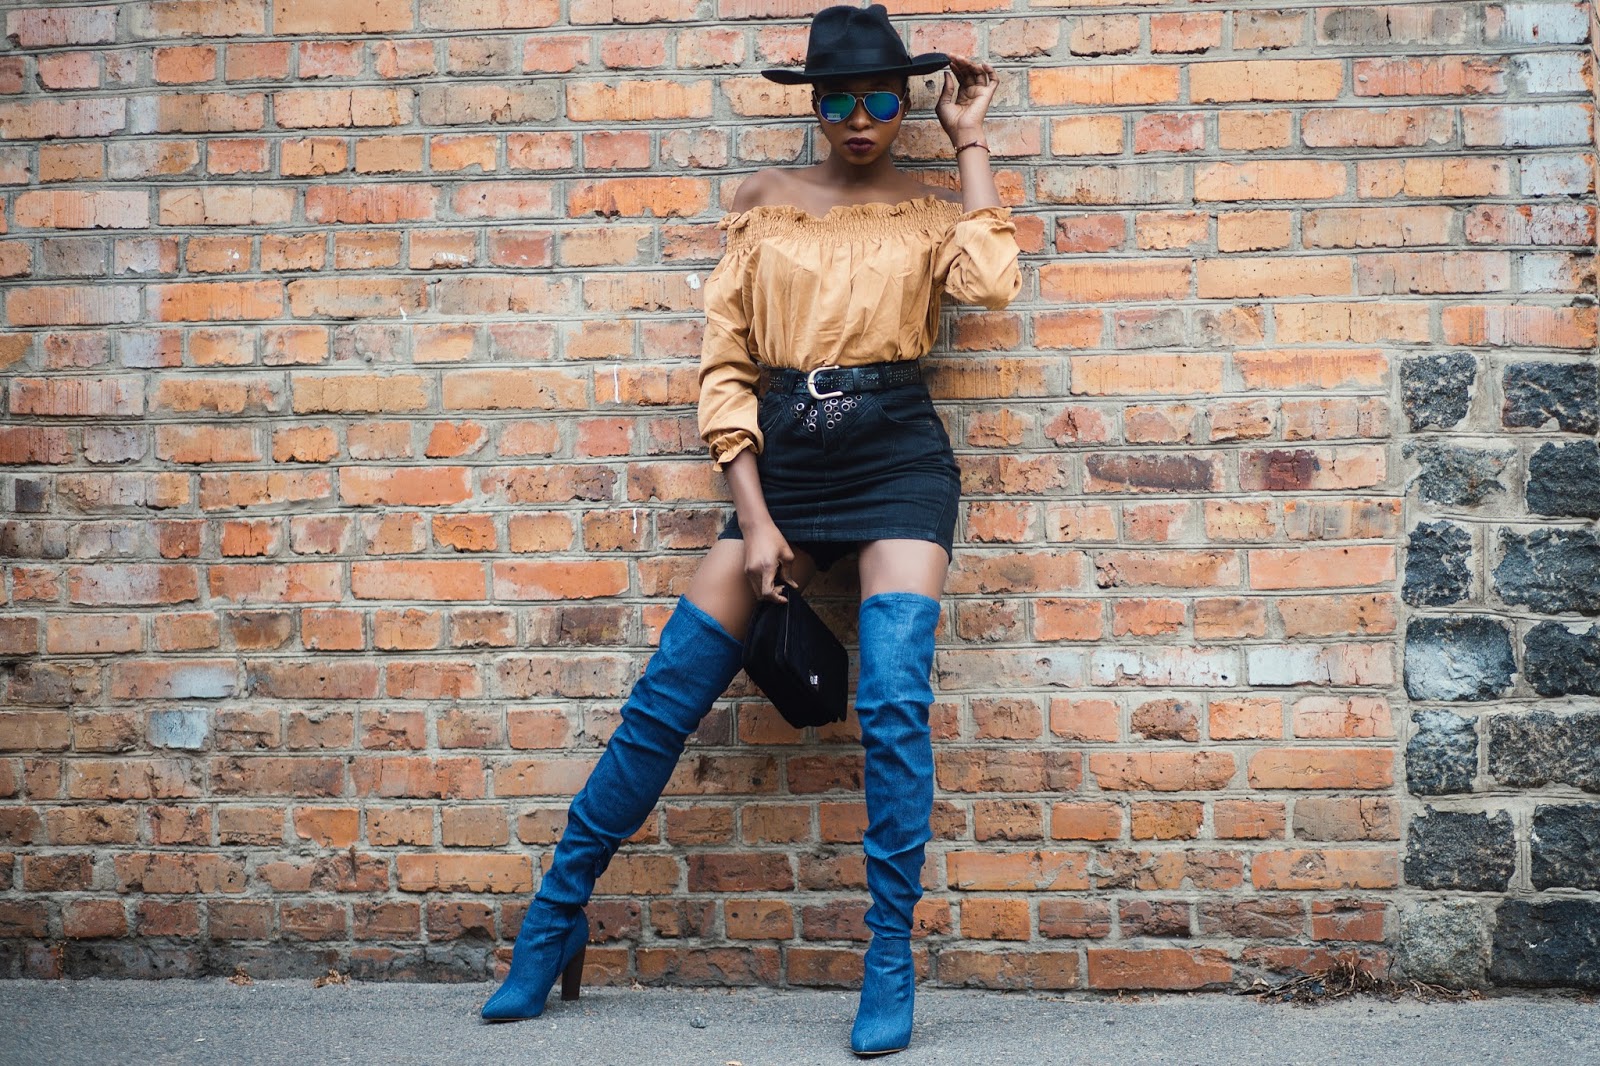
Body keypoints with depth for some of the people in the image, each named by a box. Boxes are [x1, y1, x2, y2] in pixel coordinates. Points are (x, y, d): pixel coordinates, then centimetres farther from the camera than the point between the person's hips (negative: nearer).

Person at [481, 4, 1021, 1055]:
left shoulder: (930, 207, 10)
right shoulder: (766, 201, 11)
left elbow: (993, 282, -13)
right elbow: (724, 364, 6)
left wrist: (970, 142, 0)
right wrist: (755, 518, -3)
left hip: (898, 461, -1)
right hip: (783, 461, 2)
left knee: (894, 701, -18)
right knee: (664, 702, 0)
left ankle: (891, 959, -5)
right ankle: (555, 920, 14)